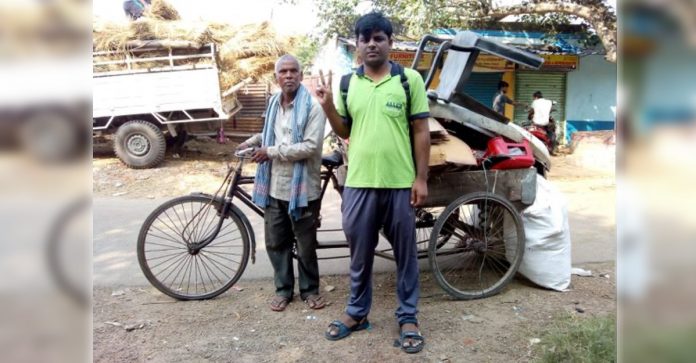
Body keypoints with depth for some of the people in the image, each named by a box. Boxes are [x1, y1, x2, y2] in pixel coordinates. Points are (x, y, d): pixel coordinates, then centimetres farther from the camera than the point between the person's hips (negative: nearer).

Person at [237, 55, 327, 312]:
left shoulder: (312, 107, -12)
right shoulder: (274, 103, 11)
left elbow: (310, 146, -21)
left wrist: (271, 151, -19)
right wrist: (252, 141, 9)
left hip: (302, 187, -6)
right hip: (274, 187, 6)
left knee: (306, 245, 7)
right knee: (275, 242, 13)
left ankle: (310, 289, 26)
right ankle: (283, 289, 29)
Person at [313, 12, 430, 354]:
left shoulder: (410, 79, -1)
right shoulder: (347, 83, 7)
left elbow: (421, 131, -1)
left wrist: (421, 178, -5)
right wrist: (328, 106, -4)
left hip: (400, 183, -2)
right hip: (359, 183, 3)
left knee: (405, 253, 10)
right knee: (359, 253, 14)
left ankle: (408, 318, 26)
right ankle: (357, 313, 32)